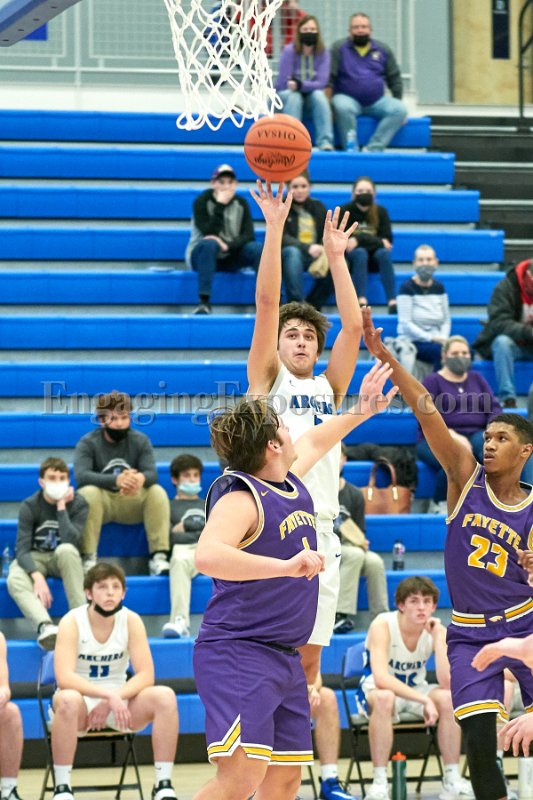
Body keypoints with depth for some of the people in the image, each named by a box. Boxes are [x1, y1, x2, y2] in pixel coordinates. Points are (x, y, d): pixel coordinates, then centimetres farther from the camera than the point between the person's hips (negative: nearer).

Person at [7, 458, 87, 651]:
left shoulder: (78, 504, -11)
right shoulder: (30, 506, -12)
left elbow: (70, 541, -26)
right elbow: (22, 549, -19)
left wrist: (61, 506, -26)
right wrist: (37, 577, -36)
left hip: (63, 558, 0)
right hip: (35, 558, 0)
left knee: (66, 550, -38)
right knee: (14, 580, -34)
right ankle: (44, 625, -57)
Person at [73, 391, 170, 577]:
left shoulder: (140, 441, 1)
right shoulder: (88, 443, -8)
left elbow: (152, 473, -15)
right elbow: (81, 475, -26)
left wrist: (141, 479, -43)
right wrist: (116, 480, -44)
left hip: (131, 502, 2)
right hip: (101, 502, -2)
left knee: (157, 492, -25)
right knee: (88, 492, -34)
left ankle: (158, 557, -26)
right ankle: (88, 559, -32)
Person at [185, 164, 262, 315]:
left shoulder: (241, 203, 1)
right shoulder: (202, 202, -10)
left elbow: (249, 235, -9)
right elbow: (209, 234, -22)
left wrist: (227, 245, -26)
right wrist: (220, 206, -25)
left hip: (230, 258, 3)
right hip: (202, 255, -3)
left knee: (257, 248, -24)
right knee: (209, 244, -38)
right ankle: (204, 302, -42)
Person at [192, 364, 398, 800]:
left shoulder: (291, 482, 12)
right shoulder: (240, 498, -16)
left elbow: (314, 441, 36)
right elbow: (208, 556, -36)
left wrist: (361, 411, 45)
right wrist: (287, 566, -39)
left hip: (285, 660, 10)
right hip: (238, 654, -10)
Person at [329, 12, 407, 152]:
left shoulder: (383, 50, 13)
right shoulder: (339, 49, 4)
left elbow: (395, 79, 16)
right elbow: (329, 78, -1)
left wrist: (397, 102, 6)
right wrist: (328, 102, -12)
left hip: (377, 102, 3)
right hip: (348, 99, -3)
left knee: (400, 110, -25)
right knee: (343, 107, -39)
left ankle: (374, 148, -29)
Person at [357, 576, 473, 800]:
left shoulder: (437, 630, -12)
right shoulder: (383, 625, -23)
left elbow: (446, 683, -24)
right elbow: (381, 678, -36)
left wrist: (437, 637, -26)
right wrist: (425, 700, -43)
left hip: (415, 689, 4)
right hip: (374, 691, -4)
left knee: (448, 698, -28)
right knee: (384, 698, -40)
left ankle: (452, 779, -17)